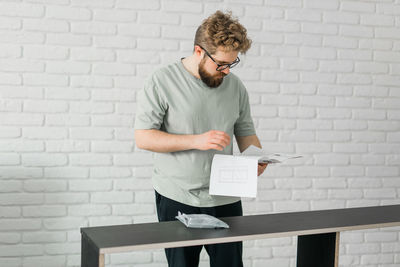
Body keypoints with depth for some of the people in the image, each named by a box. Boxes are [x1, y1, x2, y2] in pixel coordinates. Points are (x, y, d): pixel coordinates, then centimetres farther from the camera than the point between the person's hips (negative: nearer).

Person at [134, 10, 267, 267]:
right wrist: (197, 141, -19)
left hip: (226, 200, 4)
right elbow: (143, 137, -10)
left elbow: (246, 131, 16)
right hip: (177, 200, -3)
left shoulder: (235, 86, 7)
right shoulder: (162, 82, -7)